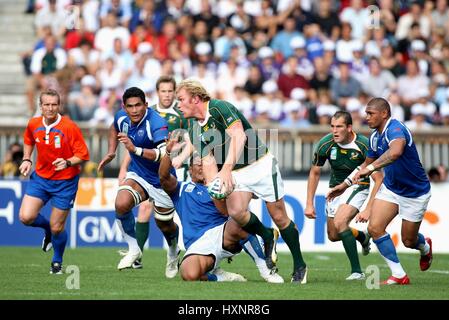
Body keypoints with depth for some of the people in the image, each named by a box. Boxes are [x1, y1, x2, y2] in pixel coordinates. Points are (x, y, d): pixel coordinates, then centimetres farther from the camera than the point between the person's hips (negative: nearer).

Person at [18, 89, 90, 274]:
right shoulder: (33, 125, -4)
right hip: (40, 177, 4)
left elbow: (83, 155, -14)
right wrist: (27, 160, 7)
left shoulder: (70, 127, -17)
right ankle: (48, 228, 23)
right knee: (26, 217, -13)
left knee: (57, 227, 0)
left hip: (65, 182, -4)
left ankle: (57, 262, 29)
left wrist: (67, 162, -31)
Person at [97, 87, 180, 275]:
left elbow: (165, 154, -45)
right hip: (137, 174, 4)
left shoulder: (156, 123, -31)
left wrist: (135, 149, -51)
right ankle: (134, 250, -6)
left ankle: (173, 254, 45)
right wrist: (111, 152, 11)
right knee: (121, 204, -25)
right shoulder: (122, 118, -9)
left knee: (165, 226, 11)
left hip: (161, 180, -4)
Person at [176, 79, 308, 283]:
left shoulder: (220, 108, -18)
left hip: (260, 165, -6)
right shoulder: (194, 128, 4)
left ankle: (299, 266, 13)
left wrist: (227, 167, -44)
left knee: (279, 216, -3)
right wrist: (214, 189, -14)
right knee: (236, 212, -21)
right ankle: (267, 237, 7)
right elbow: (207, 160, 2)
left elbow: (239, 136, -33)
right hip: (235, 173, 6)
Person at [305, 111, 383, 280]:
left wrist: (368, 209, -28)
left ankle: (357, 271, -21)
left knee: (339, 222, -28)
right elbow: (314, 173, -1)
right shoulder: (325, 144, -17)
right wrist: (309, 204, -5)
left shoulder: (364, 145, -26)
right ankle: (362, 236, 44)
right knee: (333, 235, 9)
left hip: (358, 185, -5)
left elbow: (379, 180, -21)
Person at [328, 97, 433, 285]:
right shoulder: (374, 137, -2)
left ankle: (425, 247, 44)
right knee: (375, 228, -13)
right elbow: (367, 164, 16)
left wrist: (371, 168, -57)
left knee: (408, 241, 5)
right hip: (390, 188, 7)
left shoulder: (395, 129, -28)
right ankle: (399, 275, -4)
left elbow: (396, 151, -52)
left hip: (415, 192, -7)